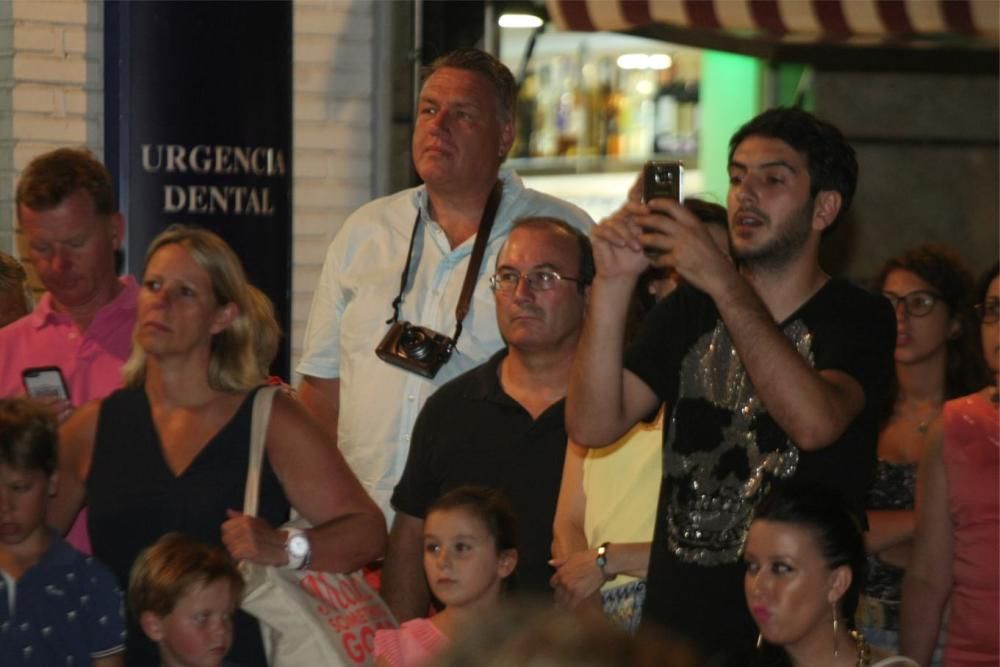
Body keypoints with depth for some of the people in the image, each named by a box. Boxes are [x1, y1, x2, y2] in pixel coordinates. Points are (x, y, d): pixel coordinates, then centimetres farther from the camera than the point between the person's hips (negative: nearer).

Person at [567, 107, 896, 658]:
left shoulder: (858, 319, -4)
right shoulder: (689, 310, 9)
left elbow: (815, 423, -26)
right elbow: (594, 425, -3)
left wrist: (723, 282, -27)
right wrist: (612, 283, -14)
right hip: (674, 619, 4)